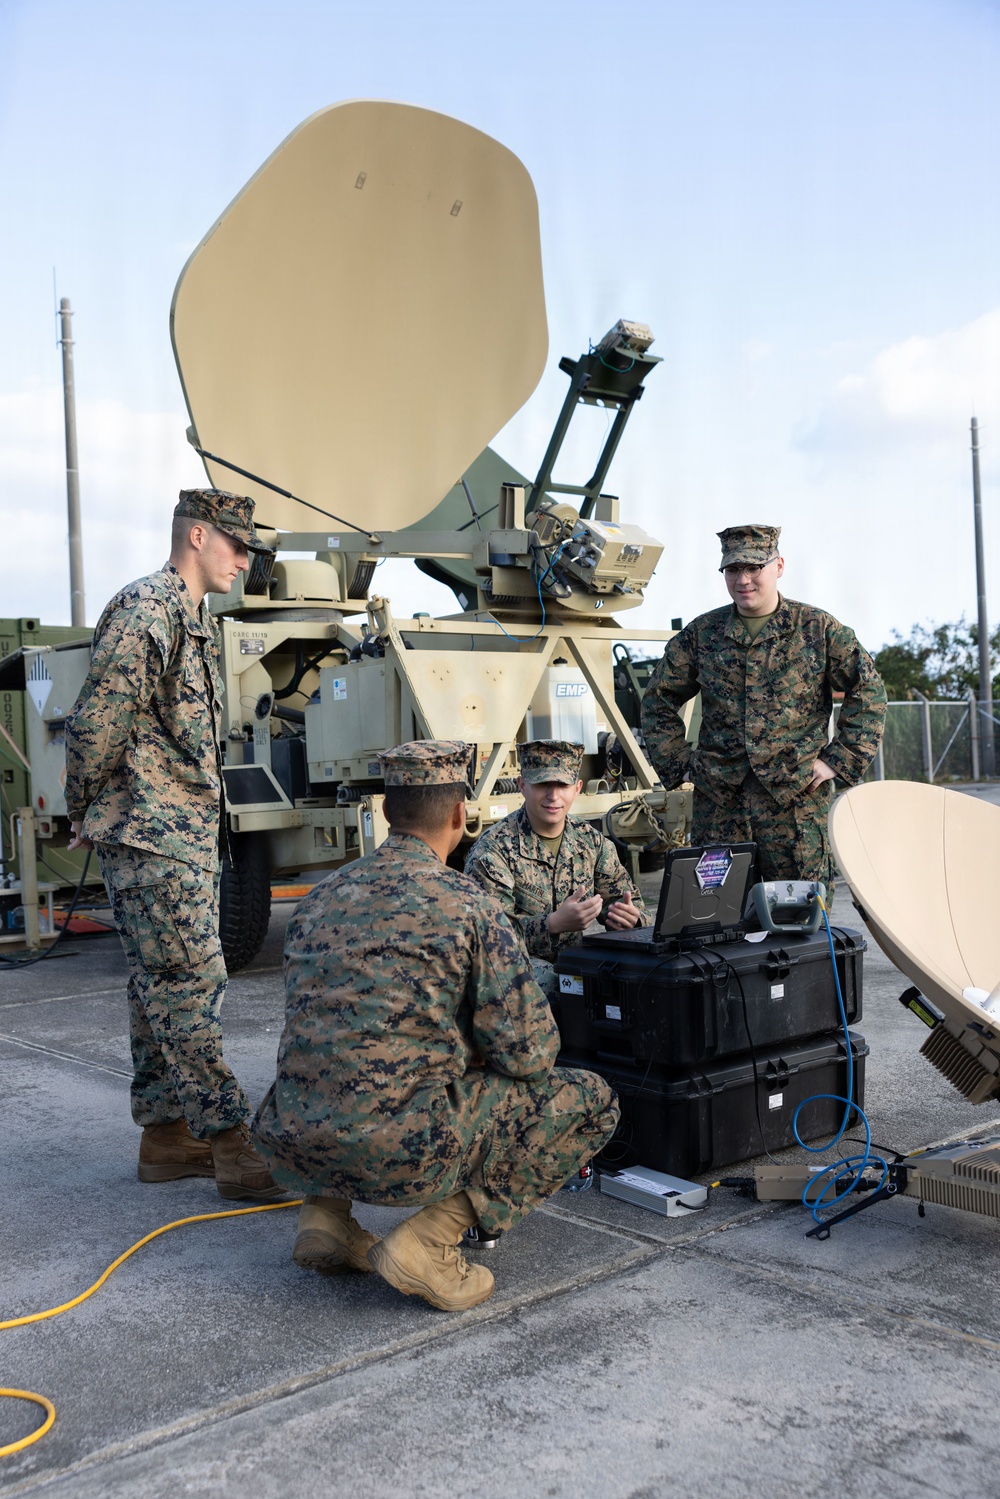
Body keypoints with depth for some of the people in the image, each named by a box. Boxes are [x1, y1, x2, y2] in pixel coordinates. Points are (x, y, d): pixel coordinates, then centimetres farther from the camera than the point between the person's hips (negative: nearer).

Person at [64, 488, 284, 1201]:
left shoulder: (197, 618, 18)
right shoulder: (145, 610, -13)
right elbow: (96, 723, -17)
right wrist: (86, 813, -5)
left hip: (189, 833, 10)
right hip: (152, 835, -10)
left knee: (164, 986, 13)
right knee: (190, 985, -8)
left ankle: (166, 1133, 22)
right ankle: (234, 1146, -4)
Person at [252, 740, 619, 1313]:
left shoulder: (320, 898, 12)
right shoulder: (467, 905, -6)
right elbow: (527, 1051, -7)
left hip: (293, 1149, 7)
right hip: (401, 1153, -7)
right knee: (590, 1100, 7)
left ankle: (326, 1210, 16)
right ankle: (431, 1238, -3)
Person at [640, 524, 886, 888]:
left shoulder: (818, 629, 4)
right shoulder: (700, 634, 9)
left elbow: (869, 691, 5)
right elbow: (658, 701, 17)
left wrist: (838, 760, -2)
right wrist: (679, 765, 8)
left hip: (796, 802, -2)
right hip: (718, 804, 2)